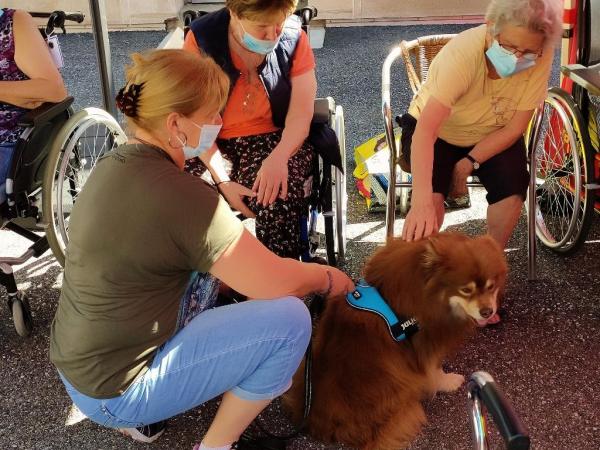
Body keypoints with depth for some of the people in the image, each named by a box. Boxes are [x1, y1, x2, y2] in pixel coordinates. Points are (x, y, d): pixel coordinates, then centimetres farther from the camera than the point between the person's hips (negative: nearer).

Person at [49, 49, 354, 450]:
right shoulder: (179, 193, -25)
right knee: (290, 318, -13)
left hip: (81, 363, 9)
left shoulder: (117, 164, 2)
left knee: (214, 258, 21)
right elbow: (279, 283, -18)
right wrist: (331, 278, 0)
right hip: (114, 392, -9)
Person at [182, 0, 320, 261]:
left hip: (277, 139, 0)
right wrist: (223, 181, -21)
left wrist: (278, 158, -31)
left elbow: (301, 114, -11)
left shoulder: (293, 37, -10)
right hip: (213, 144, 1)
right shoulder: (201, 39, -12)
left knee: (276, 199, -32)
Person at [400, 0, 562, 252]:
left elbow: (514, 128, -15)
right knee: (433, 192, -27)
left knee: (512, 189, -21)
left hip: (493, 135, 3)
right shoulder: (461, 54, -36)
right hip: (438, 131, -3)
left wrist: (469, 163, -28)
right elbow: (425, 130, -46)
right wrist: (422, 201, -58)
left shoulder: (541, 59, -25)